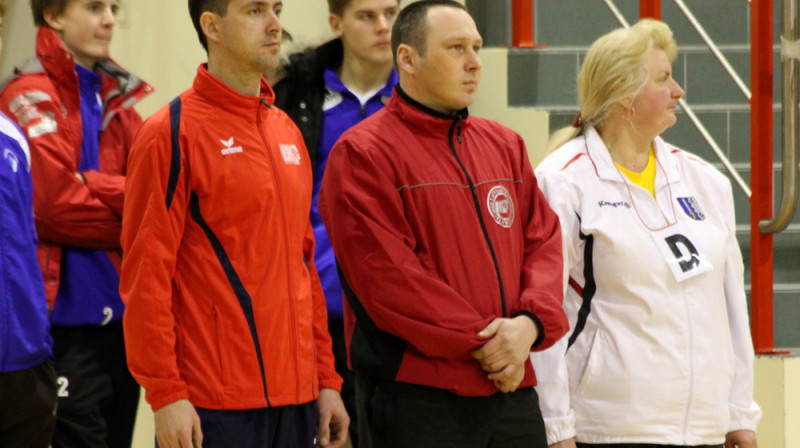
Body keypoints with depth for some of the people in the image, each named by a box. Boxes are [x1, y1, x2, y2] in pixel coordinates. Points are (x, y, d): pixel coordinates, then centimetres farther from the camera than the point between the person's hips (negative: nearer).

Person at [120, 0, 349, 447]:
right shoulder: (174, 133, -7)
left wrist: (326, 378, 14)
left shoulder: (287, 132, 15)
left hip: (297, 401, 7)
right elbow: (144, 273, -11)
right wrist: (165, 394, -15)